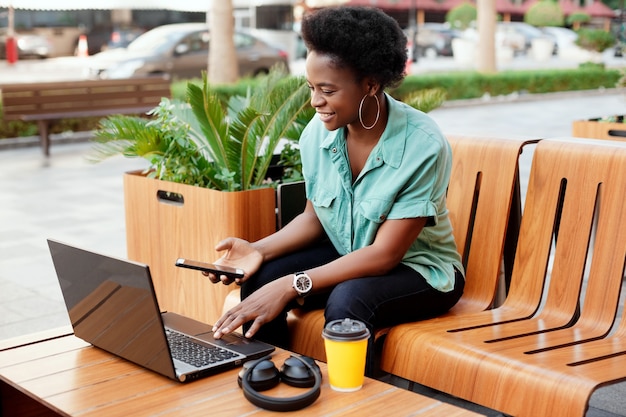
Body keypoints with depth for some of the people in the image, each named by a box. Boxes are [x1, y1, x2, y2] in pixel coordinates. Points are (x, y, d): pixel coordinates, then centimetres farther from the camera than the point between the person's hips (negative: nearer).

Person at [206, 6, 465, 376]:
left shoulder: (423, 146, -26)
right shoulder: (318, 133, -11)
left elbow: (385, 254, -26)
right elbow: (315, 218, 3)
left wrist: (293, 284, -33)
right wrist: (261, 249, -16)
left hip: (418, 269, -5)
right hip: (347, 257, 5)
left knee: (347, 301, -34)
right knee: (259, 279, -17)